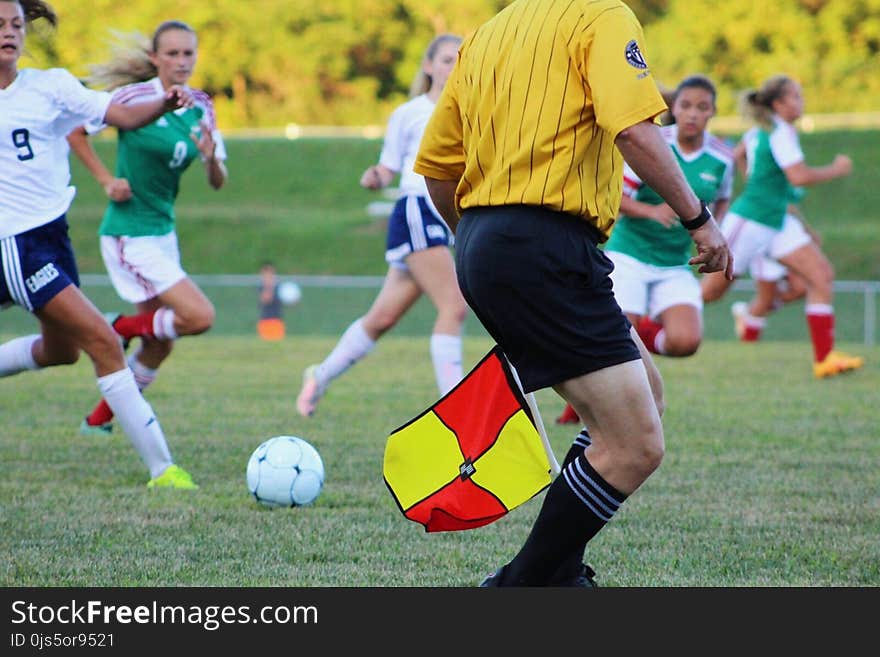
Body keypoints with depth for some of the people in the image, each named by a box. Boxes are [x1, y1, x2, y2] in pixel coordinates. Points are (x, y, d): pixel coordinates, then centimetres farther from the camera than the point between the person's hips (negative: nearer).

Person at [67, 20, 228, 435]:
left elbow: (218, 183, 3)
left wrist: (211, 158, -18)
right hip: (129, 233, -7)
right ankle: (115, 330, 6)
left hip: (163, 231, 7)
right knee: (199, 317, -16)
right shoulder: (135, 97, -15)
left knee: (160, 344, 13)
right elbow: (74, 132, -5)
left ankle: (99, 420, 29)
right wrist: (107, 181, -12)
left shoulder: (200, 107, 3)